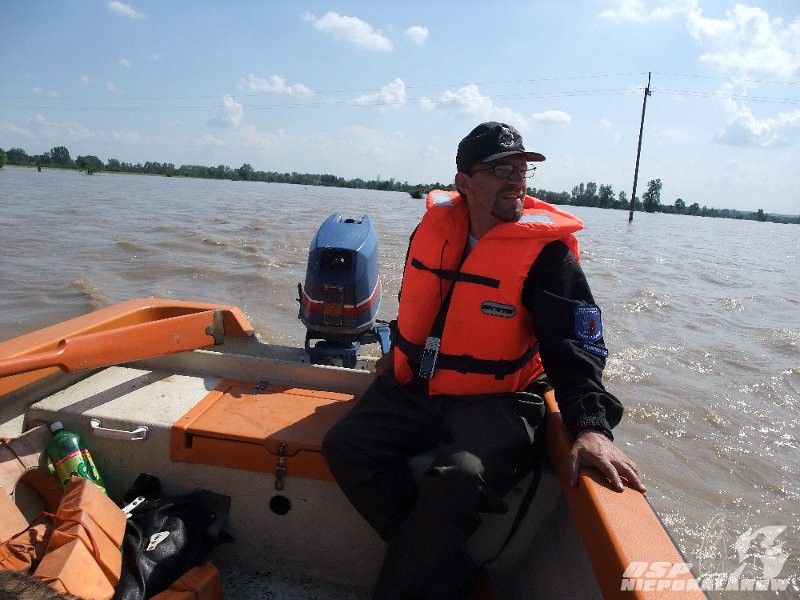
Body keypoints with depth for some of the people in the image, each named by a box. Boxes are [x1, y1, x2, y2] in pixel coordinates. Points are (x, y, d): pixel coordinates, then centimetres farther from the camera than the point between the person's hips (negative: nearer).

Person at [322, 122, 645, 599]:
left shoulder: (546, 251, -10)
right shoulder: (434, 227, 5)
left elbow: (575, 346, -16)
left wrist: (591, 426, -29)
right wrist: (400, 353, 23)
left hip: (496, 403, -5)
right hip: (415, 389, 6)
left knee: (457, 482, -32)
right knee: (346, 447, -11)